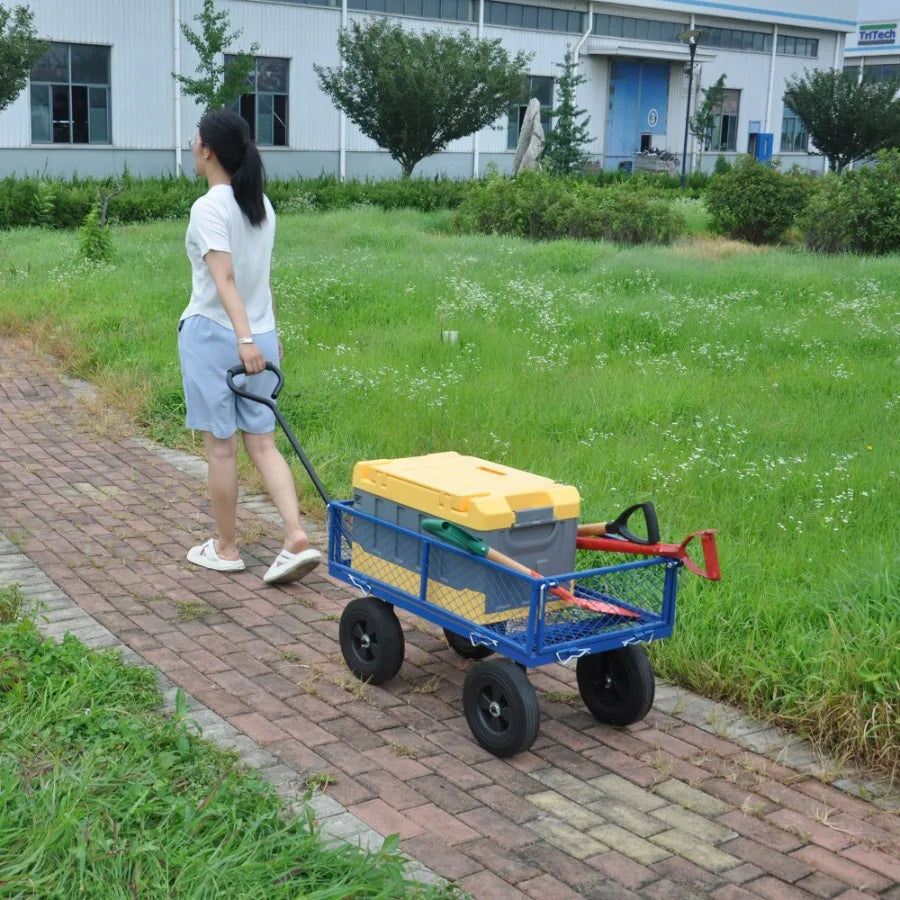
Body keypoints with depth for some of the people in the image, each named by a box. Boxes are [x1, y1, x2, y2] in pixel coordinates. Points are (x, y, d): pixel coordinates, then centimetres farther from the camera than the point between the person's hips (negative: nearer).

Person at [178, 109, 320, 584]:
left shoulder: (209, 208, -13)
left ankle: (225, 549, 16)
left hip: (213, 335, -6)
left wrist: (244, 338, -31)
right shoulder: (262, 205, 10)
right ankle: (297, 538, -5)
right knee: (262, 443, 8)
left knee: (220, 445, 4)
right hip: (259, 336, 7)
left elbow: (224, 279, -23)